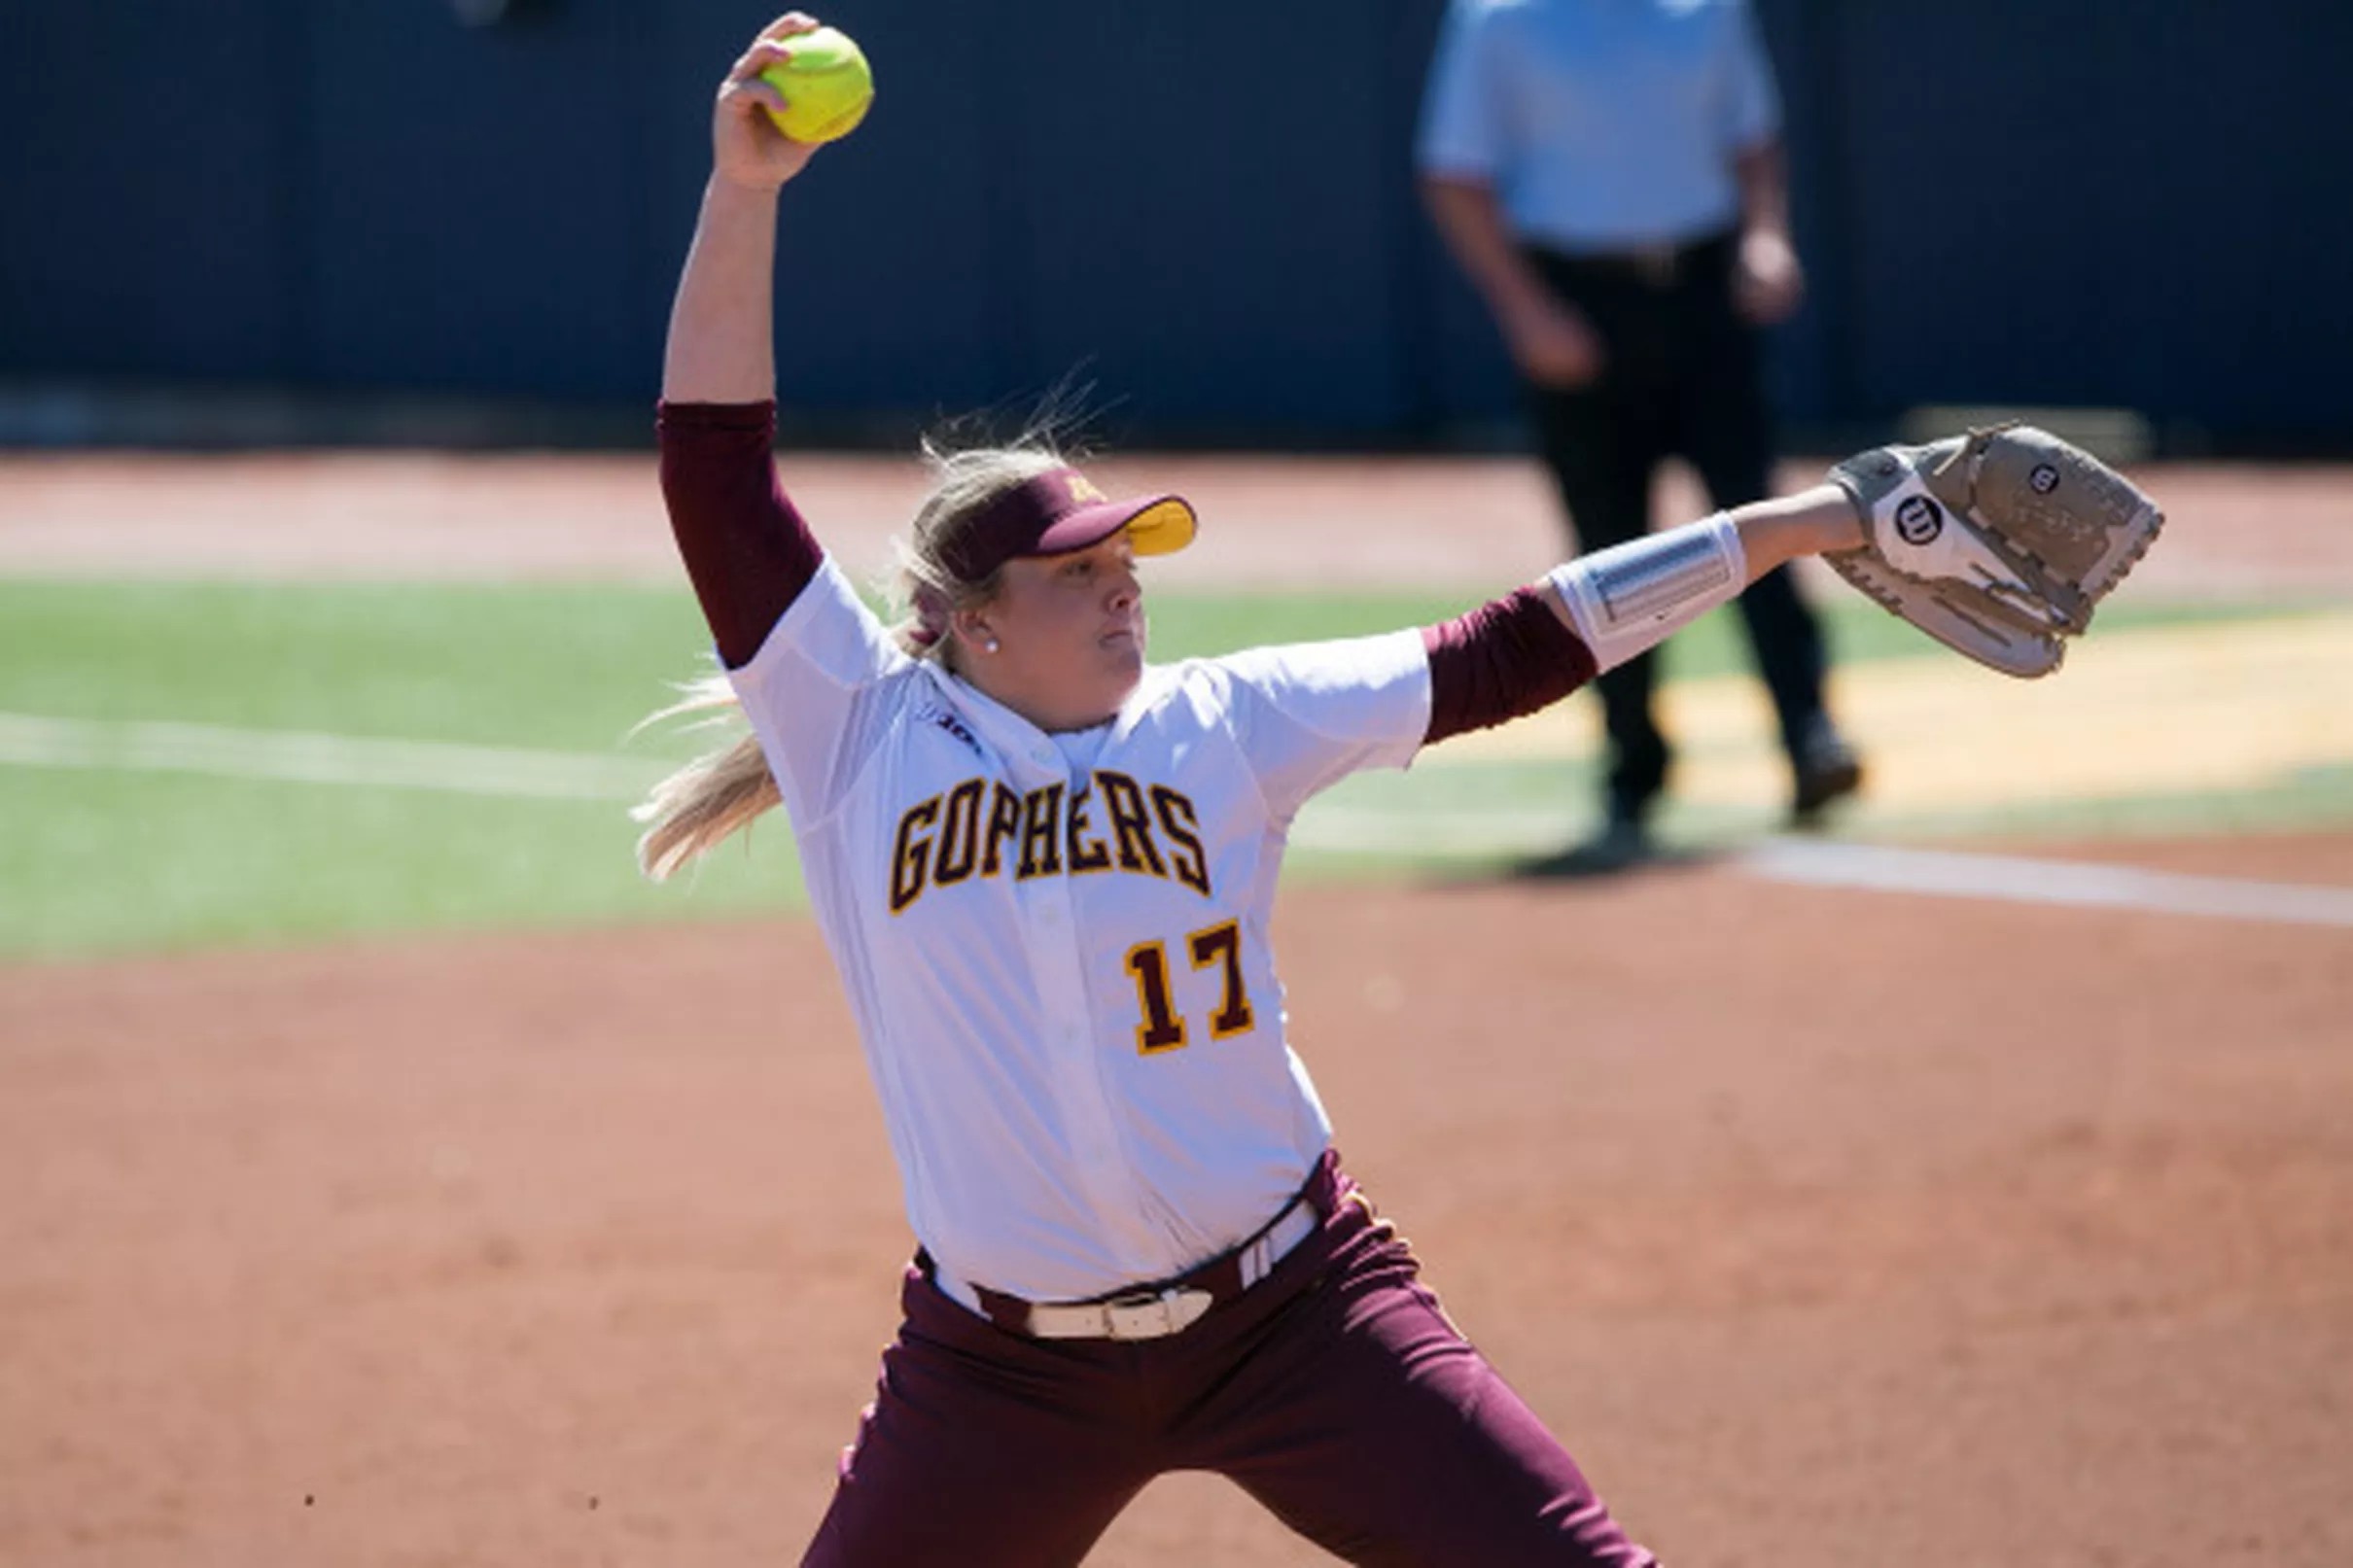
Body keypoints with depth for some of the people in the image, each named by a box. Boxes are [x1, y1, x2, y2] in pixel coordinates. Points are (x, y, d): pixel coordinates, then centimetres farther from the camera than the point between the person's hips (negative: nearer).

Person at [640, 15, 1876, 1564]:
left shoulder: (1221, 727, 2)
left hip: (1292, 1308, 1)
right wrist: (743, 188, -17)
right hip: (1007, 1368, -1)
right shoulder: (862, 740, -3)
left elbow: (1503, 654, 3)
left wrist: (1792, 525, 0)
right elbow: (718, 474, -9)